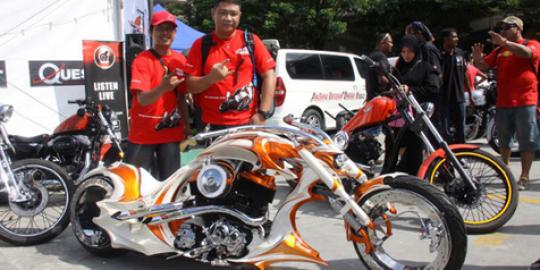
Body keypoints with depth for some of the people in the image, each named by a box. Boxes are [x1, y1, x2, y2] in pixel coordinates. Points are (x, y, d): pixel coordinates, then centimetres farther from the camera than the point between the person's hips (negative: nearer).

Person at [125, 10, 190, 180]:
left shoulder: (180, 60, 5)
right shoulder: (142, 60, -10)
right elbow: (142, 99, -22)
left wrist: (187, 125, 11)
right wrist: (162, 88, -40)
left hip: (171, 132, 4)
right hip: (143, 133, -4)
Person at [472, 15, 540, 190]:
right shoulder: (499, 50, 16)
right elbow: (484, 66, 12)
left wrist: (504, 42, -32)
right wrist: (477, 58, -10)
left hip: (525, 102, -5)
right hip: (503, 102, 5)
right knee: (504, 140, 15)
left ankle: (524, 176, 3)